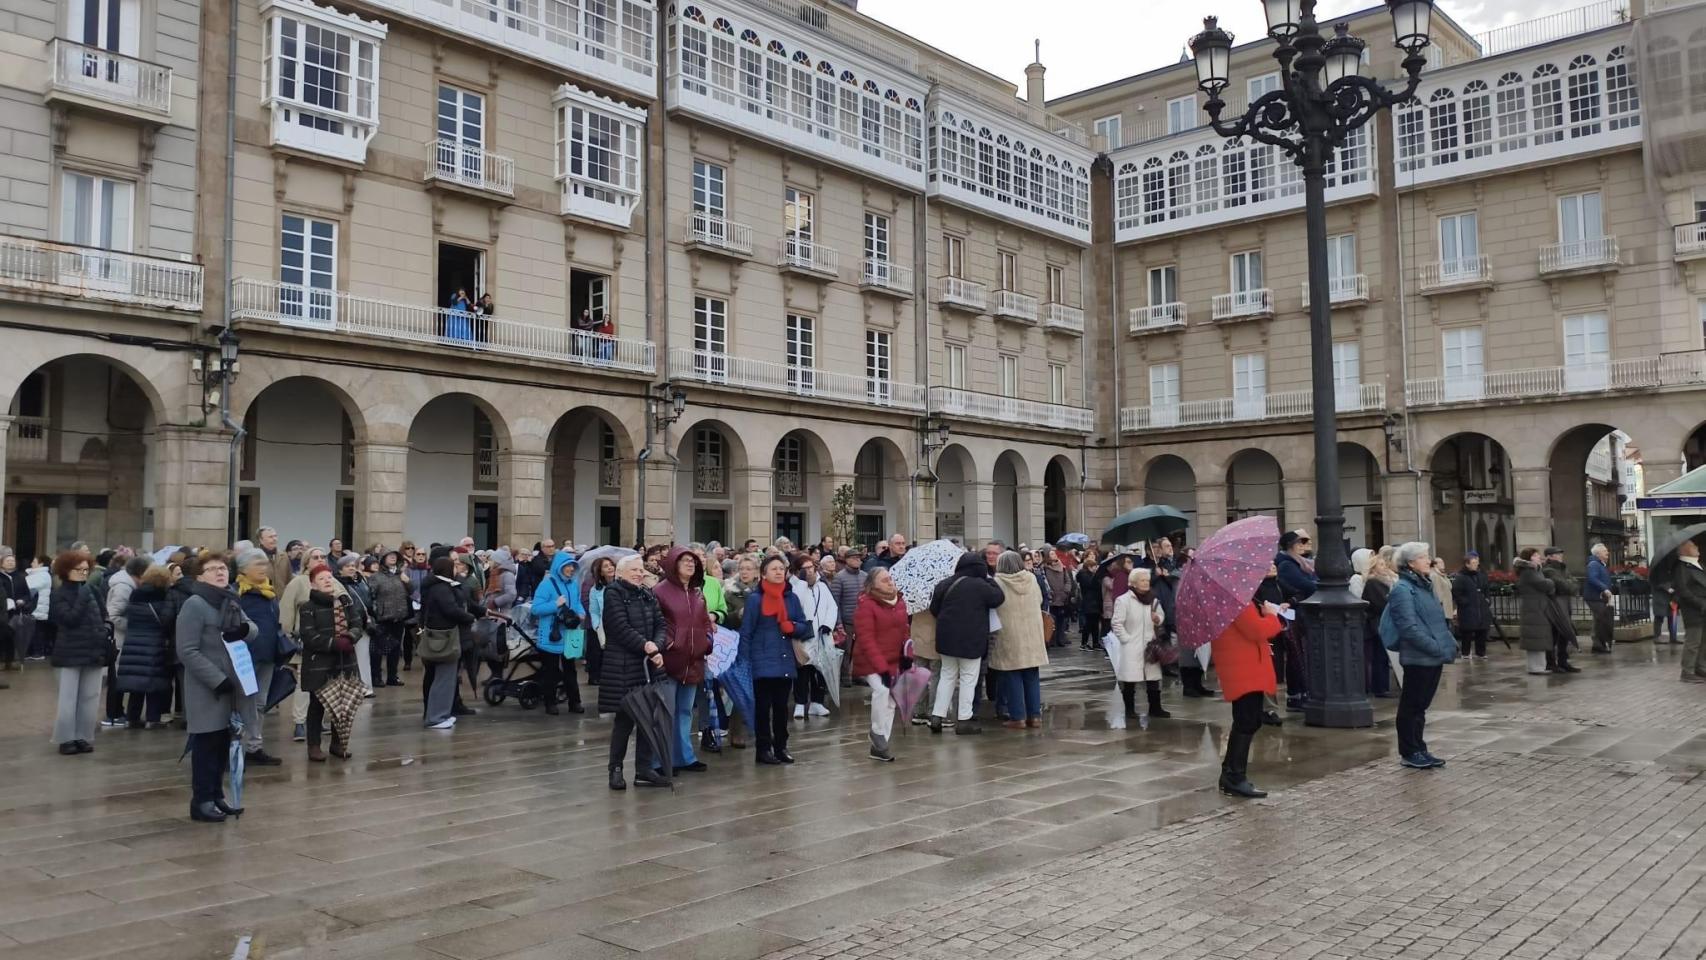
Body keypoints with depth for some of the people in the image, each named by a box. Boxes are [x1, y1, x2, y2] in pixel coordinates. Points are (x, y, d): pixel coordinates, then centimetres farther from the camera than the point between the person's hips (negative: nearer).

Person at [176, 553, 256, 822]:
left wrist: (244, 629, -12)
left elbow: (253, 630, 14)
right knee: (206, 743, -2)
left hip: (231, 685, 8)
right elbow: (187, 651, -18)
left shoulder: (230, 602, 12)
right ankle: (201, 801, 6)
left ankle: (216, 795, 21)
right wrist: (217, 679, -21)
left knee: (223, 743, 12)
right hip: (207, 689, -8)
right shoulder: (194, 605, -13)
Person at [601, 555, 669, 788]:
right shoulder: (613, 593, -5)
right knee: (625, 718, -3)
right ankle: (616, 769, 10)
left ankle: (644, 769, 14)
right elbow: (621, 627, -15)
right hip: (623, 666, -6)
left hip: (650, 664, 6)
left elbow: (661, 625, 6)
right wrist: (644, 645, -18)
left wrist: (657, 647, -11)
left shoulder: (648, 595, 14)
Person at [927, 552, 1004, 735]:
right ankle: (963, 720, 7)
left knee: (947, 676, 16)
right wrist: (989, 580, 7)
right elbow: (999, 598, -4)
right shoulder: (980, 586, -14)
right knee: (968, 678, 5)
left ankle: (937, 716, 12)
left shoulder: (944, 584, 3)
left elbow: (934, 609, 8)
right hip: (971, 639, -5)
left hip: (946, 637, 5)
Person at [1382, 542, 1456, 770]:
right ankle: (1409, 753, 10)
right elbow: (1409, 628, -21)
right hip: (1417, 658, -9)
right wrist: (1438, 648, -21)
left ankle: (1419, 750, 23)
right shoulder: (1403, 589, -14)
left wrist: (1449, 643, 6)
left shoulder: (1425, 585, 15)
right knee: (1411, 706, 2)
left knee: (1420, 706, 15)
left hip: (1434, 658, 9)